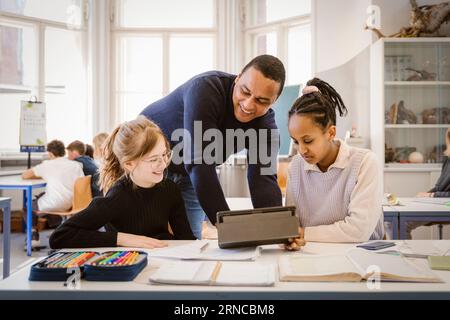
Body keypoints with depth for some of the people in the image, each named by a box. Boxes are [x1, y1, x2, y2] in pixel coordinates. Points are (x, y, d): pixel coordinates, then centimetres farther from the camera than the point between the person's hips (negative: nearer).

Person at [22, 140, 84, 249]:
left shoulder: (47, 165, 1)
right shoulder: (76, 165, 8)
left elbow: (25, 175, 3)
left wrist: (41, 176, 21)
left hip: (54, 205, -5)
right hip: (71, 205, 5)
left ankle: (34, 237, 18)